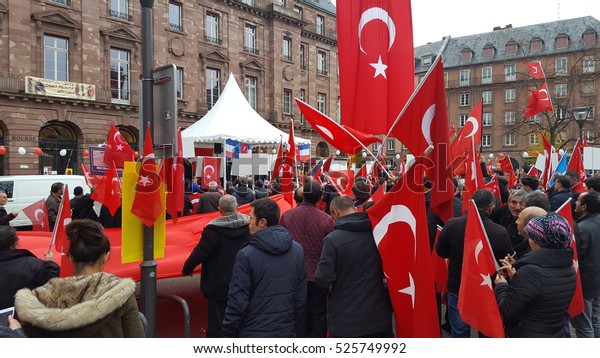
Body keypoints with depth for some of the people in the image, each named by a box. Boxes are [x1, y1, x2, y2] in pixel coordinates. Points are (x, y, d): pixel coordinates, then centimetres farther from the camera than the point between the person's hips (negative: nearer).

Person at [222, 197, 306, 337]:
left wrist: (228, 333, -2)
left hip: (253, 335, -5)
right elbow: (301, 297, 5)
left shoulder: (246, 255, -18)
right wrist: (294, 327, 16)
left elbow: (237, 302, -15)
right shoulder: (297, 250, -1)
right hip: (285, 332, 5)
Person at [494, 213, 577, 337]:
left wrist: (501, 286, -4)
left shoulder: (530, 272, -28)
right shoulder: (570, 270, -4)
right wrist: (516, 278, 7)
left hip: (527, 335, -6)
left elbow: (506, 312, -20)